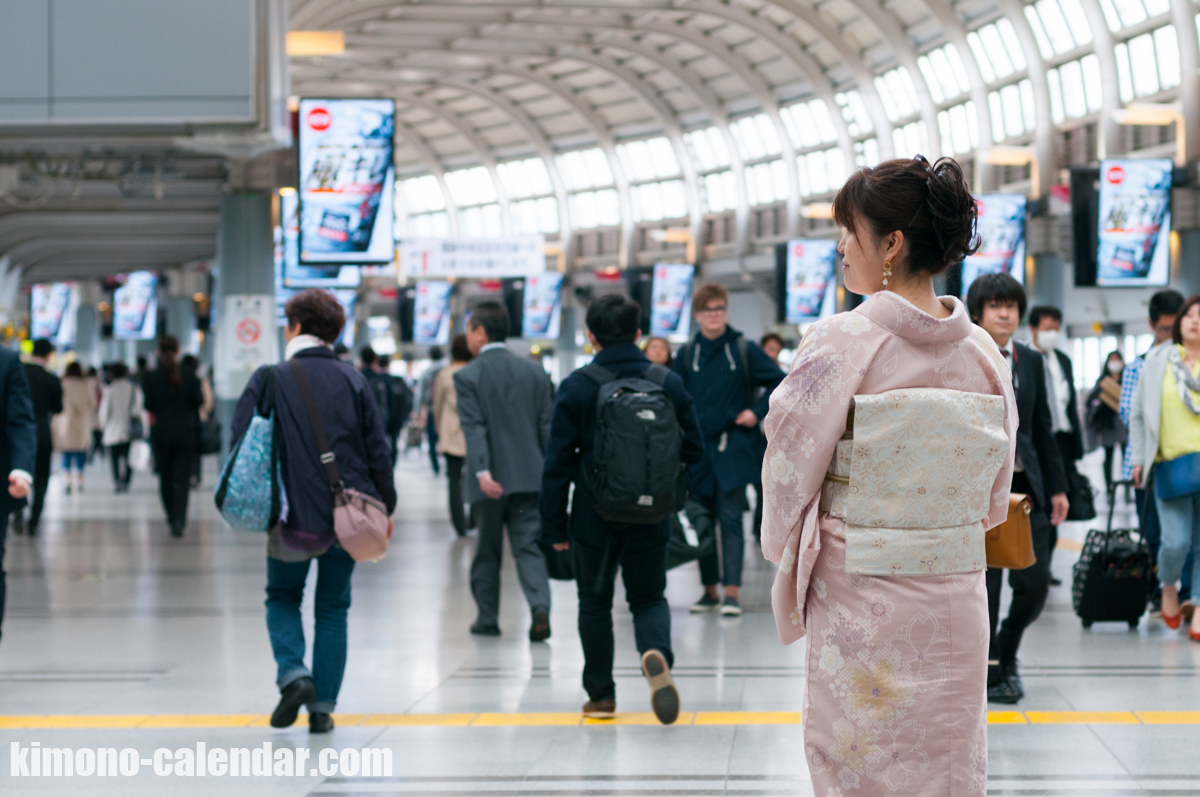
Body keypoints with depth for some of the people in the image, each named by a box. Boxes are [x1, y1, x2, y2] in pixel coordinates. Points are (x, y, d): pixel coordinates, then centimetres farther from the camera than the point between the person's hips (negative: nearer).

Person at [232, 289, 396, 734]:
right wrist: (385, 507, 11)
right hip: (348, 515, 2)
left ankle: (293, 673, -6)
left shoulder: (270, 380, -6)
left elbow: (241, 442, -5)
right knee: (333, 608, 12)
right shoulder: (353, 380, 1)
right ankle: (322, 707, 9)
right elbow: (377, 449, 2)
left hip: (292, 513, -2)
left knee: (283, 598, 18)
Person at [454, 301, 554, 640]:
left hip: (490, 480, -2)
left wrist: (481, 471, -23)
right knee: (529, 547, 1)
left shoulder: (467, 376, -5)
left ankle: (487, 618, 19)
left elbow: (473, 428, -16)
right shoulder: (534, 371, 7)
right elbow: (547, 426, 6)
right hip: (530, 475, 2)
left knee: (487, 550, 11)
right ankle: (540, 607, -20)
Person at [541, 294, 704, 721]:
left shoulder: (576, 387, -9)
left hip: (593, 518, -1)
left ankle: (601, 695, 18)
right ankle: (657, 653, -18)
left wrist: (554, 525, -1)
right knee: (649, 598, 14)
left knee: (595, 603, 14)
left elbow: (558, 462, -8)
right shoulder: (669, 383, -3)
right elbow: (693, 450, 3)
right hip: (650, 520, 1)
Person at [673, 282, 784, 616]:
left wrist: (758, 412, -5)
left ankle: (731, 592, -8)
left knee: (730, 518, -8)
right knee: (701, 521, 5)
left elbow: (780, 383, 5)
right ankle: (710, 589, 16)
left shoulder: (745, 350, 0)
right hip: (697, 450, 3)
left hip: (734, 450, -3)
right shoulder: (686, 355, 8)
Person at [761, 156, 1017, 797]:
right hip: (957, 601, 5)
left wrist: (786, 554, 11)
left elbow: (789, 477, -8)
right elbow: (993, 498, 9)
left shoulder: (839, 344, -15)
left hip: (861, 605, -5)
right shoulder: (984, 353, 1)